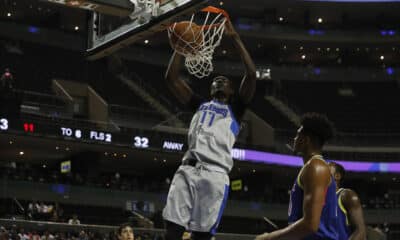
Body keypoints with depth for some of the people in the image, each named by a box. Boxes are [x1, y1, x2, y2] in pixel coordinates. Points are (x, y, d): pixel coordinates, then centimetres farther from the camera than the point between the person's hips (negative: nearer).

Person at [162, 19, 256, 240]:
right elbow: (171, 78, 23)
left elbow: (251, 74, 5)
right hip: (187, 169, 3)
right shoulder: (200, 105, 28)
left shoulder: (235, 109, 19)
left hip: (215, 174, -3)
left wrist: (235, 38, 5)